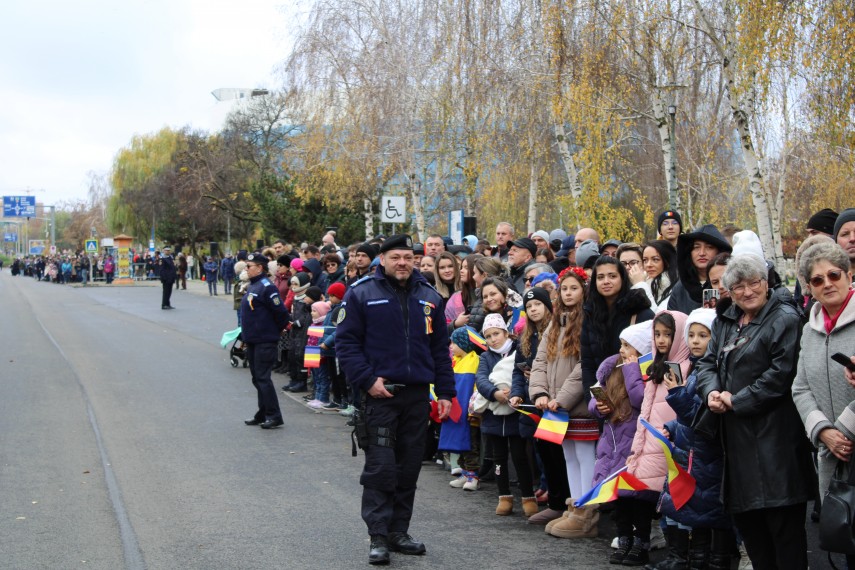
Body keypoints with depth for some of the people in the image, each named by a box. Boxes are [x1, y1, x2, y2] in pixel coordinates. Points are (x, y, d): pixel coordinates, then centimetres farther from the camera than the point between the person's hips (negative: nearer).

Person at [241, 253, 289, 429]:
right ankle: (263, 414, 23)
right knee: (257, 379, 14)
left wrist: (276, 331, -6)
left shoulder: (267, 287, -17)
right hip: (252, 341, 10)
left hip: (265, 341, -10)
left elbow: (281, 312, -19)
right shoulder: (252, 286, 13)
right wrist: (246, 334, 18)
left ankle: (274, 417, -1)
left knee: (263, 378, -7)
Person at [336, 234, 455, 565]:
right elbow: (346, 342, -4)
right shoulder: (362, 294, -3)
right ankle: (378, 537, 1)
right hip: (380, 393, -4)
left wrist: (445, 392, 9)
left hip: (418, 395, 4)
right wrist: (367, 380, -14)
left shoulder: (429, 297, 10)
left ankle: (399, 531, 19)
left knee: (409, 467, 9)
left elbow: (440, 349, 14)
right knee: (380, 467, -6)